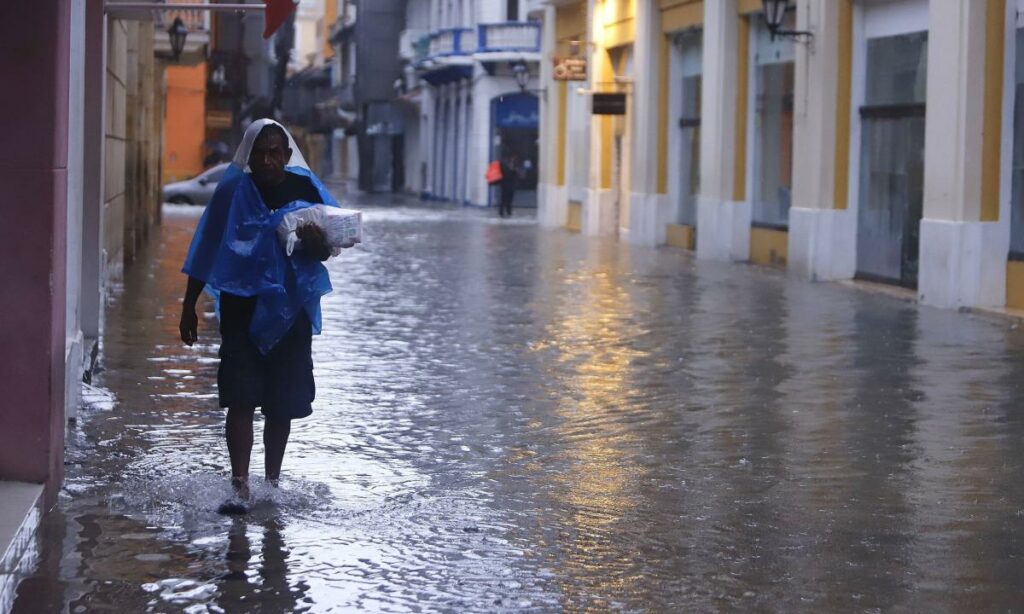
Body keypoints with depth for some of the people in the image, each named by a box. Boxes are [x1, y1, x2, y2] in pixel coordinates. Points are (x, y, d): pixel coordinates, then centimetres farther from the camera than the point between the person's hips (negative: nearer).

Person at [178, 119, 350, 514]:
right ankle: (240, 486, -13)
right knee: (241, 400, -10)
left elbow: (323, 252, 6)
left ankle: (272, 482, 24)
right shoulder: (233, 191, -4)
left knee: (281, 404, 9)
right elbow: (206, 251, 3)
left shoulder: (306, 189, -1)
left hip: (290, 309, 2)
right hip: (243, 307, -2)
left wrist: (316, 242, -19)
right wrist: (189, 307, 3)